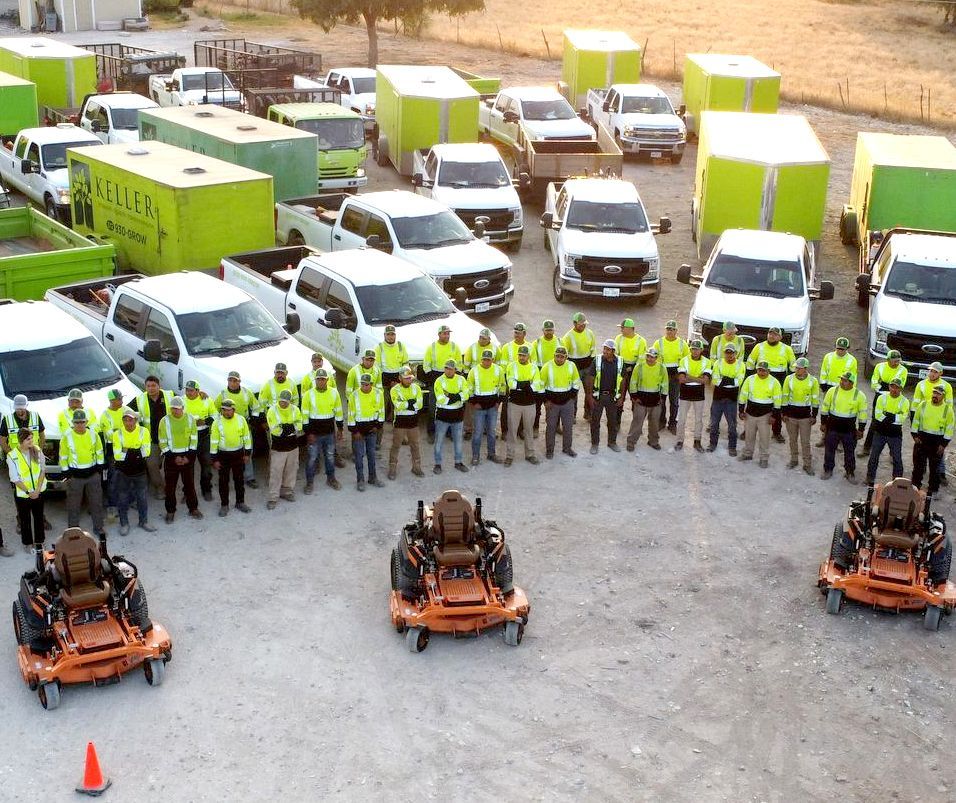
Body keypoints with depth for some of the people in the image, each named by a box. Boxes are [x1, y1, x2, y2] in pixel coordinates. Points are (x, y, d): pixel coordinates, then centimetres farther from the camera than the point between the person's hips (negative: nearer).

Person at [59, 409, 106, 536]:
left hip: (93, 474, 3)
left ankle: (98, 527, 27)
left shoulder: (93, 434, -3)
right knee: (73, 505, 6)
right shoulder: (67, 436, -12)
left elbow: (99, 452, 9)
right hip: (75, 475, -3)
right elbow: (63, 457, -5)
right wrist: (67, 474, -7)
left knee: (96, 502, 13)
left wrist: (99, 469, 6)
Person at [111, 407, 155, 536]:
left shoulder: (143, 432, -6)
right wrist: (137, 452, -20)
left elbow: (146, 451, -17)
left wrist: (127, 451, -24)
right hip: (123, 472, -1)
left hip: (140, 472, 1)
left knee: (142, 497, 12)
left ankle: (144, 521, 28)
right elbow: (117, 455, -17)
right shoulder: (118, 434, -9)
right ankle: (124, 524, 21)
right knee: (122, 499, 7)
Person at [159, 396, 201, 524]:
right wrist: (174, 457, -11)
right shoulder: (165, 421, -6)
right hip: (171, 457, -1)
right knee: (170, 485, 4)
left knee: (190, 483, 9)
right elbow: (163, 443, -4)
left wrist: (189, 456, -7)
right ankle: (170, 511, 15)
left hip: (188, 456, 1)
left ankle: (193, 508, 22)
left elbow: (194, 440, 2)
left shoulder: (190, 419, -1)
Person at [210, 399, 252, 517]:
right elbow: (214, 441, -8)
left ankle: (240, 502, 26)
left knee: (239, 479, 12)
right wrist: (214, 459, -9)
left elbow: (247, 436, 4)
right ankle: (224, 505, 16)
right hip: (223, 454, -2)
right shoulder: (217, 422, -10)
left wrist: (247, 453, 3)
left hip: (238, 453, 2)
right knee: (223, 481, 5)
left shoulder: (241, 419, -5)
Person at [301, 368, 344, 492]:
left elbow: (338, 412, 8)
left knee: (330, 456, 15)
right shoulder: (308, 394, -10)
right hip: (314, 433, -3)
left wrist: (339, 429, 7)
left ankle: (331, 478, 31)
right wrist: (308, 433, -10)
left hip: (330, 433, 3)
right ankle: (310, 482, 17)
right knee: (312, 457, 4)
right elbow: (305, 415, -7)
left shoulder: (334, 393, -2)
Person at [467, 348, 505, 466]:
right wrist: (473, 403, -4)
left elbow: (502, 386, 10)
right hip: (479, 407, -3)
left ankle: (491, 454, 24)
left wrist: (499, 400, 6)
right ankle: (475, 456, 8)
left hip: (493, 406, 3)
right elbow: (469, 388, 0)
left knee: (492, 431, 11)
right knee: (478, 432, -1)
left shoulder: (498, 370, -2)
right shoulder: (474, 370, -8)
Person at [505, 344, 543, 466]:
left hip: (529, 404, 2)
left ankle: (530, 454, 23)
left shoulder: (534, 368, 3)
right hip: (514, 403, -1)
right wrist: (528, 384, -25)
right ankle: (510, 455, 11)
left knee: (529, 430, 12)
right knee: (512, 430, 3)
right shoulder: (512, 367, -2)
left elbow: (537, 386, -10)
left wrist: (519, 385, -22)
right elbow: (511, 383, -17)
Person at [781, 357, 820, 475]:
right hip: (791, 414, 2)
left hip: (805, 415, -2)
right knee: (792, 439, 13)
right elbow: (784, 397, 2)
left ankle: (807, 464, 9)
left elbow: (815, 399, 1)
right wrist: (784, 413, 1)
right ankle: (794, 460, 30)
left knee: (805, 441, 1)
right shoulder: (789, 379, -5)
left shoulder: (813, 381, -6)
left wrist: (814, 416, 0)